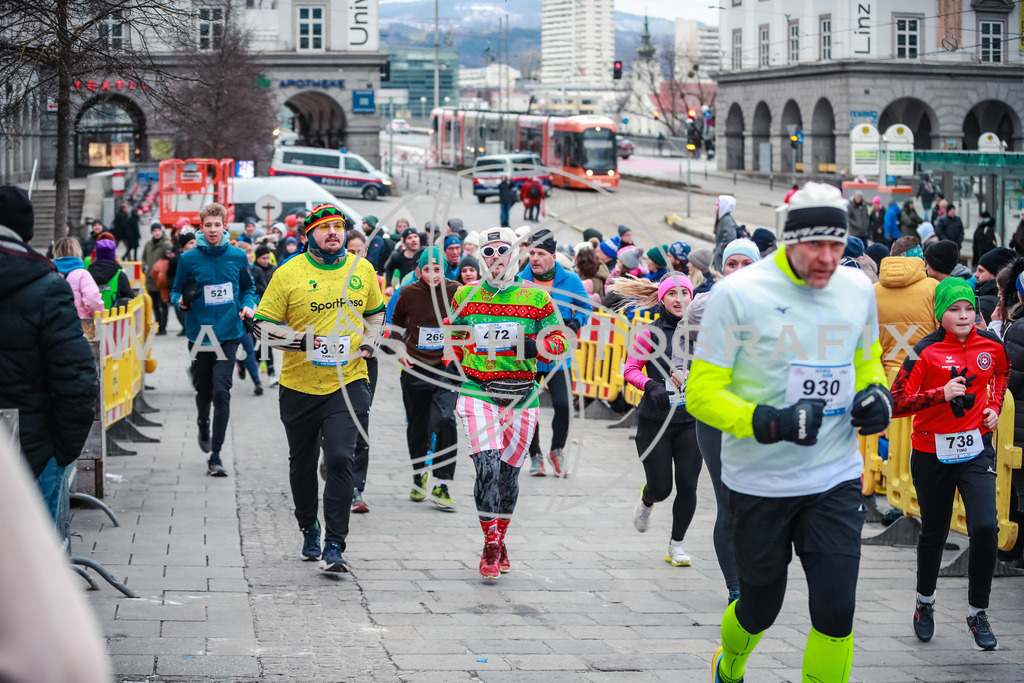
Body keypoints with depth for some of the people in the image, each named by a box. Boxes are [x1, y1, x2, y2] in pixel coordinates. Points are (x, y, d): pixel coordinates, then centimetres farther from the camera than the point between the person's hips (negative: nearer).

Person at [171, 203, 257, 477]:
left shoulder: (238, 256, 3)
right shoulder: (188, 258, -1)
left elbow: (248, 288, 17)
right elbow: (175, 292, 7)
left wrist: (248, 305, -3)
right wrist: (181, 301, -15)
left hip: (229, 334, -1)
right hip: (199, 335, 1)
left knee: (221, 392, -11)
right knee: (203, 391, 13)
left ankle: (215, 457, -8)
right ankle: (203, 428, 47)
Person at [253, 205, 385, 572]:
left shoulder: (362, 269, 5)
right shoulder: (289, 273, -5)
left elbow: (375, 313, 21)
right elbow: (264, 325, -2)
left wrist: (368, 342, 4)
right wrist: (301, 340, -17)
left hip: (348, 382, 0)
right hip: (300, 386, 0)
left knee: (341, 459, -15)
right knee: (303, 463, 14)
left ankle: (335, 546, -12)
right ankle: (309, 530, 37)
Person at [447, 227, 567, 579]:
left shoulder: (536, 298, 1)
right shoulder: (466, 296, 7)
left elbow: (558, 341, 5)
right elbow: (454, 331, 25)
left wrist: (534, 346, -13)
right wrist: (453, 361, 12)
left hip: (520, 394, 0)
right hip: (477, 390, 0)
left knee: (509, 470, 7)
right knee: (488, 466, -16)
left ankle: (498, 542, 25)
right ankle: (491, 545, -9)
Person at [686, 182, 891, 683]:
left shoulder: (857, 289, 1)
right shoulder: (737, 293, -14)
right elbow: (701, 394, -13)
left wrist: (875, 394, -2)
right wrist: (771, 424, -27)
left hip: (835, 478, 3)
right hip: (758, 485, -3)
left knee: (836, 612, -8)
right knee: (760, 607, 14)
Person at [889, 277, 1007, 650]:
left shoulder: (990, 344, -1)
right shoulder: (926, 351, -11)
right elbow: (897, 402, -14)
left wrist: (994, 407, 10)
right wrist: (942, 394, -24)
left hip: (976, 449, 2)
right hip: (932, 452, -2)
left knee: (985, 528, -14)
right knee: (933, 532, 13)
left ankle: (978, 612, 2)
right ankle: (925, 602, 37)